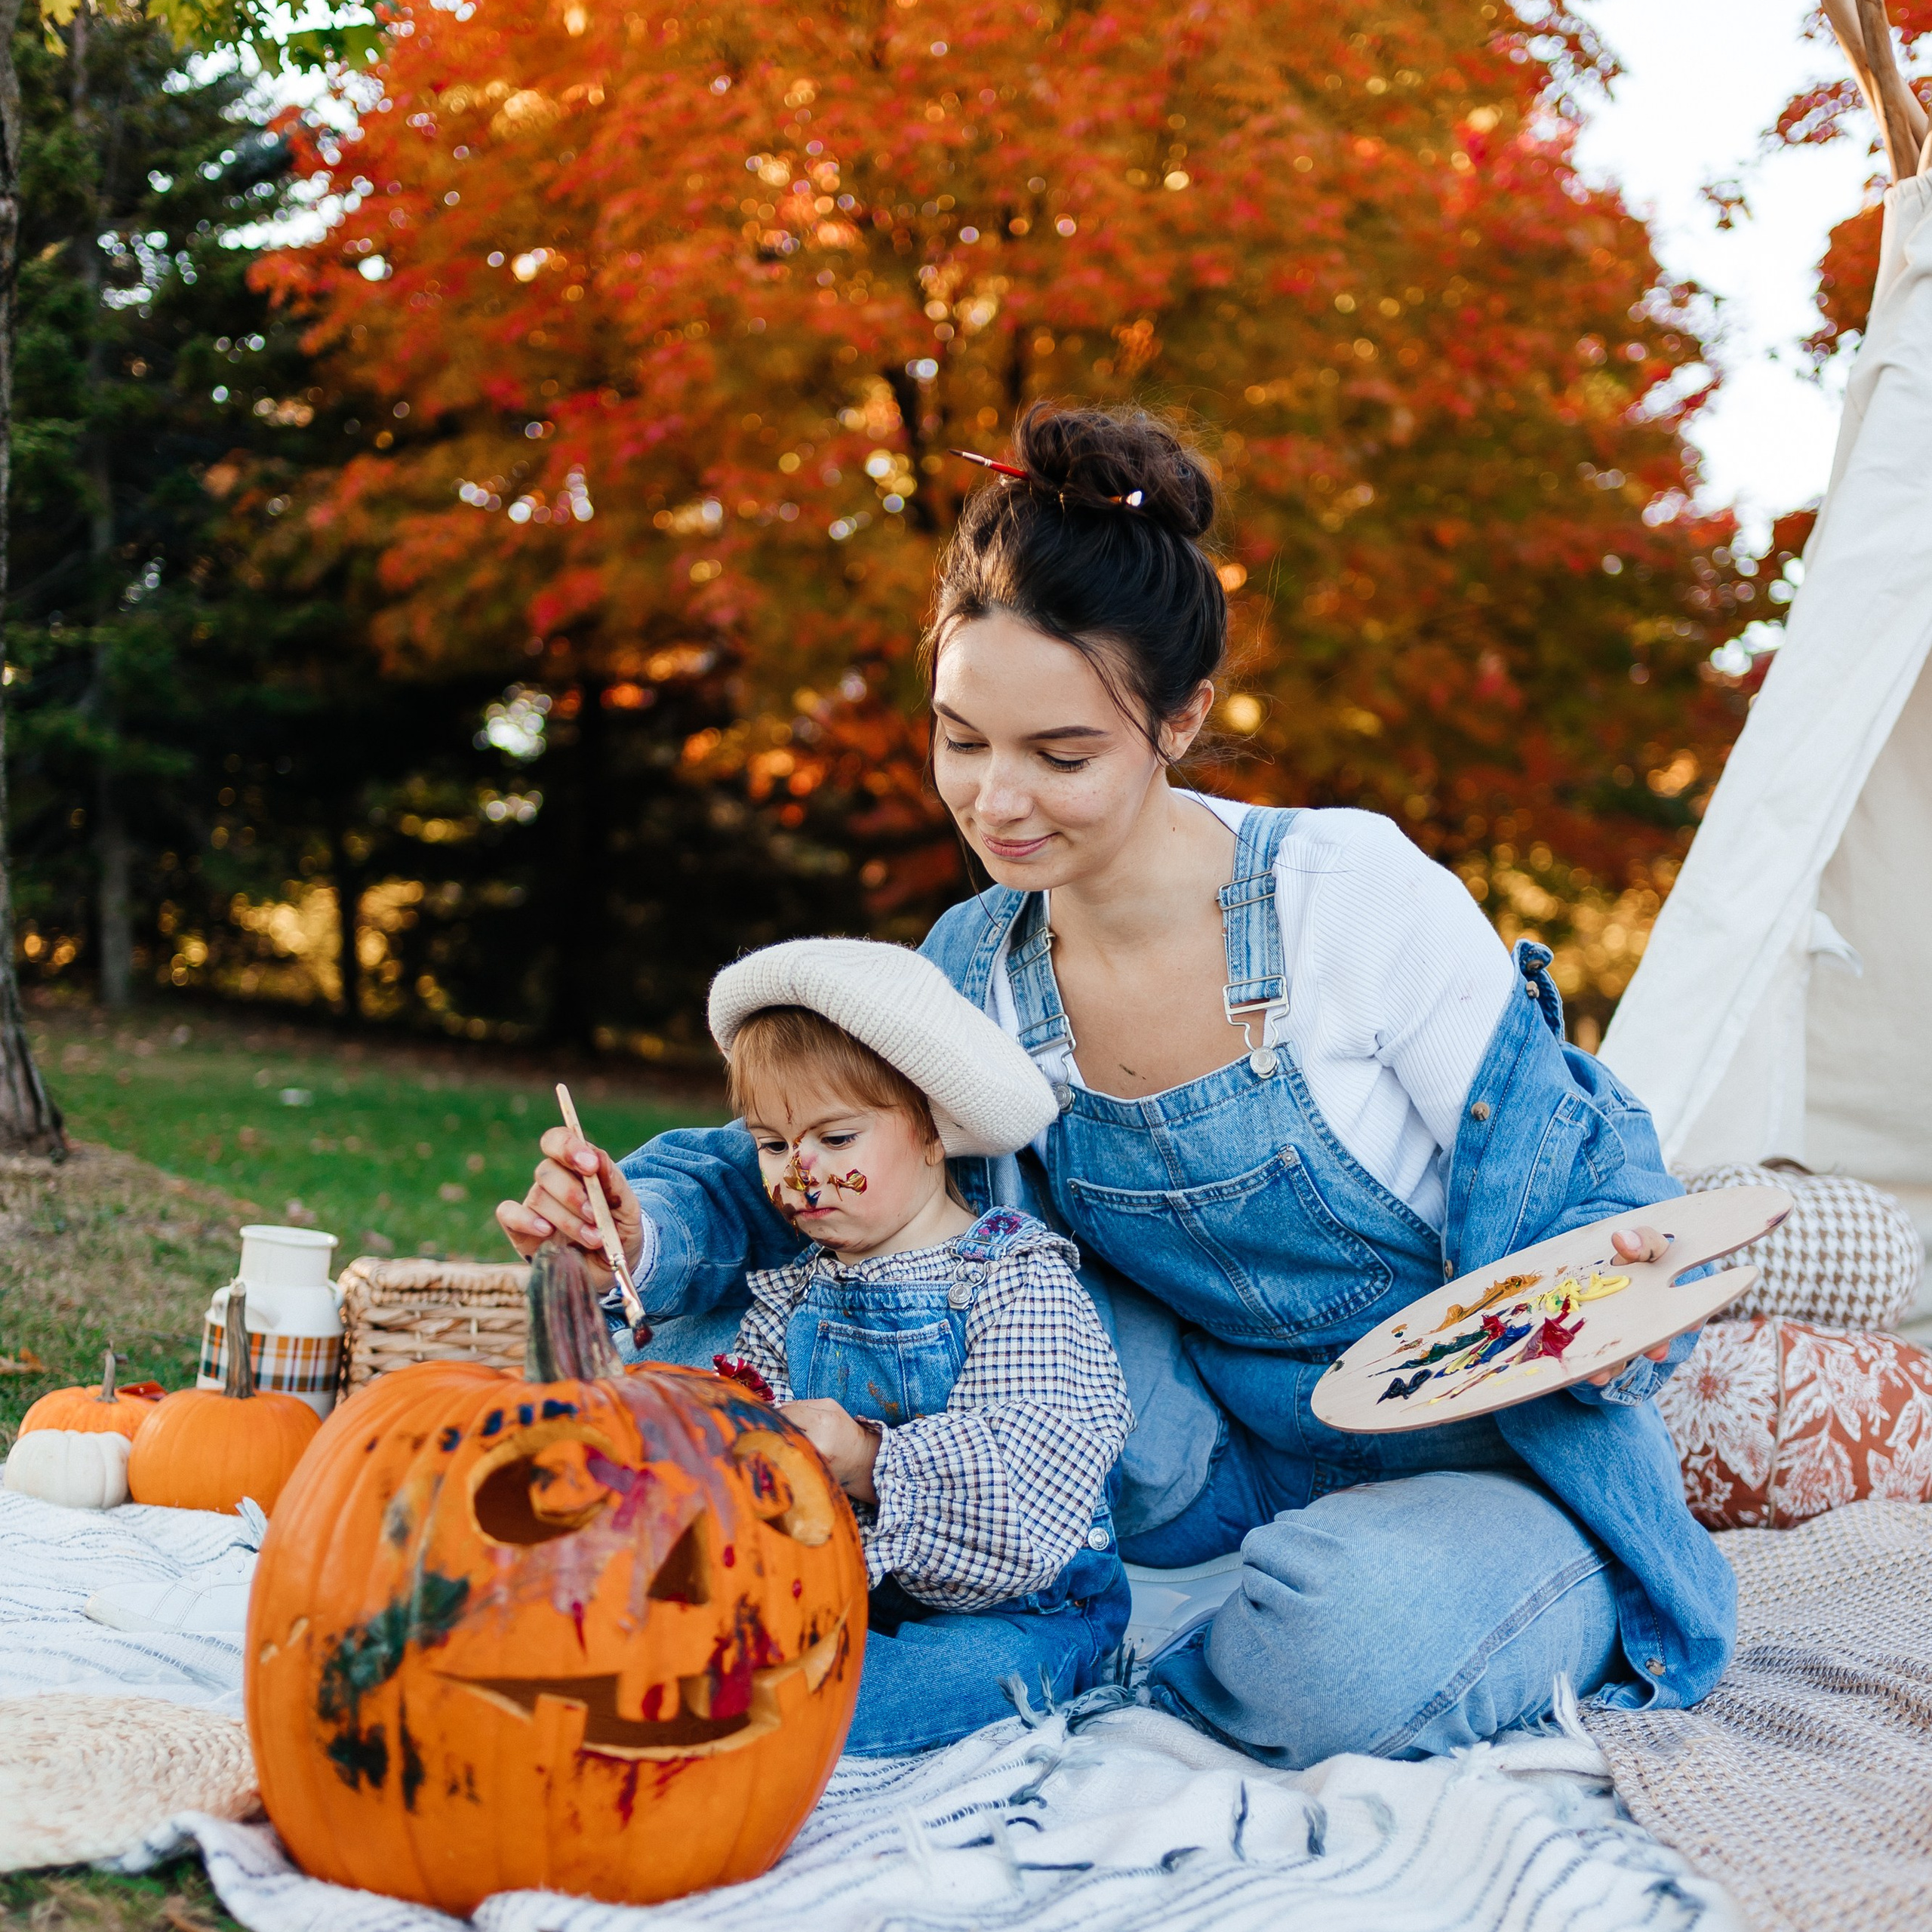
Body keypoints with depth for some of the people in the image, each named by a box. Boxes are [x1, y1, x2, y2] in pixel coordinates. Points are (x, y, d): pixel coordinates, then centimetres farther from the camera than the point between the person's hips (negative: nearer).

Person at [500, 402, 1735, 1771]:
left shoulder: (1354, 892, -20)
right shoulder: (975, 969, -5)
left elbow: (1570, 1189, -12)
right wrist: (658, 1223, -18)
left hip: (1503, 1461, -4)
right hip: (1248, 1472, 4)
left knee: (1345, 1657, -35)